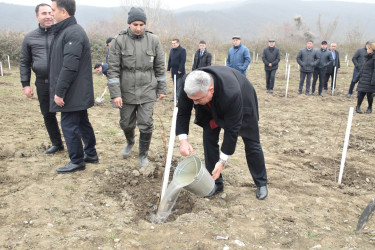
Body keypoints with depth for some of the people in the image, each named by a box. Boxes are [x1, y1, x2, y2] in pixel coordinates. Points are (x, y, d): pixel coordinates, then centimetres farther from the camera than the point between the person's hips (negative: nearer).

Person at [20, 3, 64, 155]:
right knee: (48, 115, 12)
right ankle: (56, 144, 28)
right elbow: (24, 62, 14)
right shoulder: (30, 38, 9)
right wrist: (25, 84, 8)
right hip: (42, 84, 4)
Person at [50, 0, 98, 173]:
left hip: (73, 93, -10)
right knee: (82, 123, 17)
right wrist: (59, 90, 19)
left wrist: (59, 92, -20)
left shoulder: (73, 32, -18)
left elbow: (69, 67, -24)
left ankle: (77, 161, 11)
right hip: (78, 93, 10)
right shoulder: (65, 31, 15)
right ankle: (91, 154, 29)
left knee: (69, 126, -1)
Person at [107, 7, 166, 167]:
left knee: (146, 125, -2)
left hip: (147, 91, 0)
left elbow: (160, 67, 6)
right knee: (126, 123, 13)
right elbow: (113, 69, -6)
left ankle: (143, 154, 19)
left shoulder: (153, 40, 0)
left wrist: (162, 89, 6)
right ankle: (130, 143, 46)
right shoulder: (119, 41, -5)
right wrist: (115, 93, -11)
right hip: (126, 91, 0)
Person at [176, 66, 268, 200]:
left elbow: (232, 129, -38)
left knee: (251, 144, 5)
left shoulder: (231, 93, -48)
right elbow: (183, 112, -19)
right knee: (209, 139, -4)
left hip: (243, 103, -4)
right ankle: (216, 183, 12)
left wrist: (222, 161, -34)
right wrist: (183, 139, -32)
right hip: (211, 108, 4)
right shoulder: (189, 85, -35)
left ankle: (261, 183, 25)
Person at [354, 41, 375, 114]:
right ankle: (358, 107, 10)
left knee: (369, 94, 4)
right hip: (363, 79, 6)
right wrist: (357, 77, 17)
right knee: (361, 93, 3)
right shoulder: (367, 57, 13)